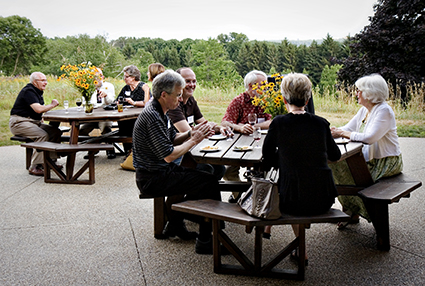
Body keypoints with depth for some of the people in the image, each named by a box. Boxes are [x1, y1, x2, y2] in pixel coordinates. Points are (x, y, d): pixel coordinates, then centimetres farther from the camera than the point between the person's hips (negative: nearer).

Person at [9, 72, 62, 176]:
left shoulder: (38, 91, 16)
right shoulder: (28, 91, -15)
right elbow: (38, 109, -27)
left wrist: (41, 119, 7)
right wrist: (52, 105, -11)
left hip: (34, 122, 10)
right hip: (19, 122, -10)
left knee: (56, 132, -5)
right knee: (43, 135, -30)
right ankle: (34, 167, -26)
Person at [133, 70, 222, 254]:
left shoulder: (160, 113, 10)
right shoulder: (152, 116, -23)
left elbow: (173, 138, 17)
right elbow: (168, 155, -25)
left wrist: (191, 134, -1)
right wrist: (194, 140, -14)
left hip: (159, 172, 11)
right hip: (152, 178, -11)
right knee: (208, 183, -14)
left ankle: (175, 226, 26)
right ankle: (205, 241, -7)